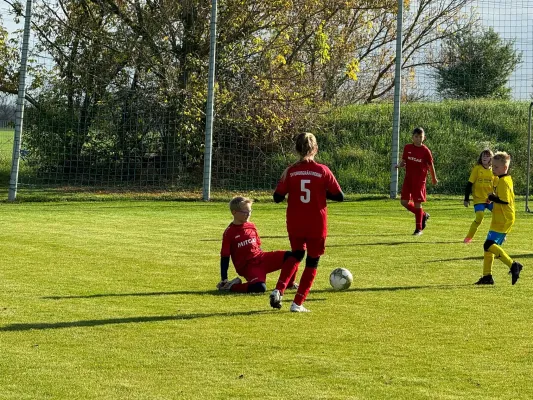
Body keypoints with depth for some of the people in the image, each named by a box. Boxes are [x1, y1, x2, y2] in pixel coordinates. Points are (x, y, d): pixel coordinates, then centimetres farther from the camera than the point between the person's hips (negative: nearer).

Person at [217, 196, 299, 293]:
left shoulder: (251, 226, 11)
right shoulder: (229, 232, -5)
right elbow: (224, 257, -4)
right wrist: (224, 279, -6)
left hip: (260, 258, 6)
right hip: (247, 266, -6)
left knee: (291, 257, -14)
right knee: (259, 287, -35)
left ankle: (290, 283, 11)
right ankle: (232, 286, -9)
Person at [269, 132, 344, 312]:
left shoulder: (291, 171, -7)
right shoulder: (323, 171, -8)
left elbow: (277, 197, -5)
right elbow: (339, 196, -6)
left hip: (295, 225, 2)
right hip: (317, 226, -2)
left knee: (296, 255, 24)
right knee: (312, 262, 12)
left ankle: (279, 290, 6)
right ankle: (297, 303, 9)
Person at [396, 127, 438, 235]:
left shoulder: (425, 151, -7)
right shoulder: (407, 148, 3)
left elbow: (431, 165, 2)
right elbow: (403, 161, 11)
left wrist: (434, 178, 11)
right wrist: (399, 165, -12)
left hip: (419, 180, -4)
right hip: (408, 178, 4)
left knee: (417, 204, -4)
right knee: (404, 202, 0)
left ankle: (418, 229, 7)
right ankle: (423, 215, 24)